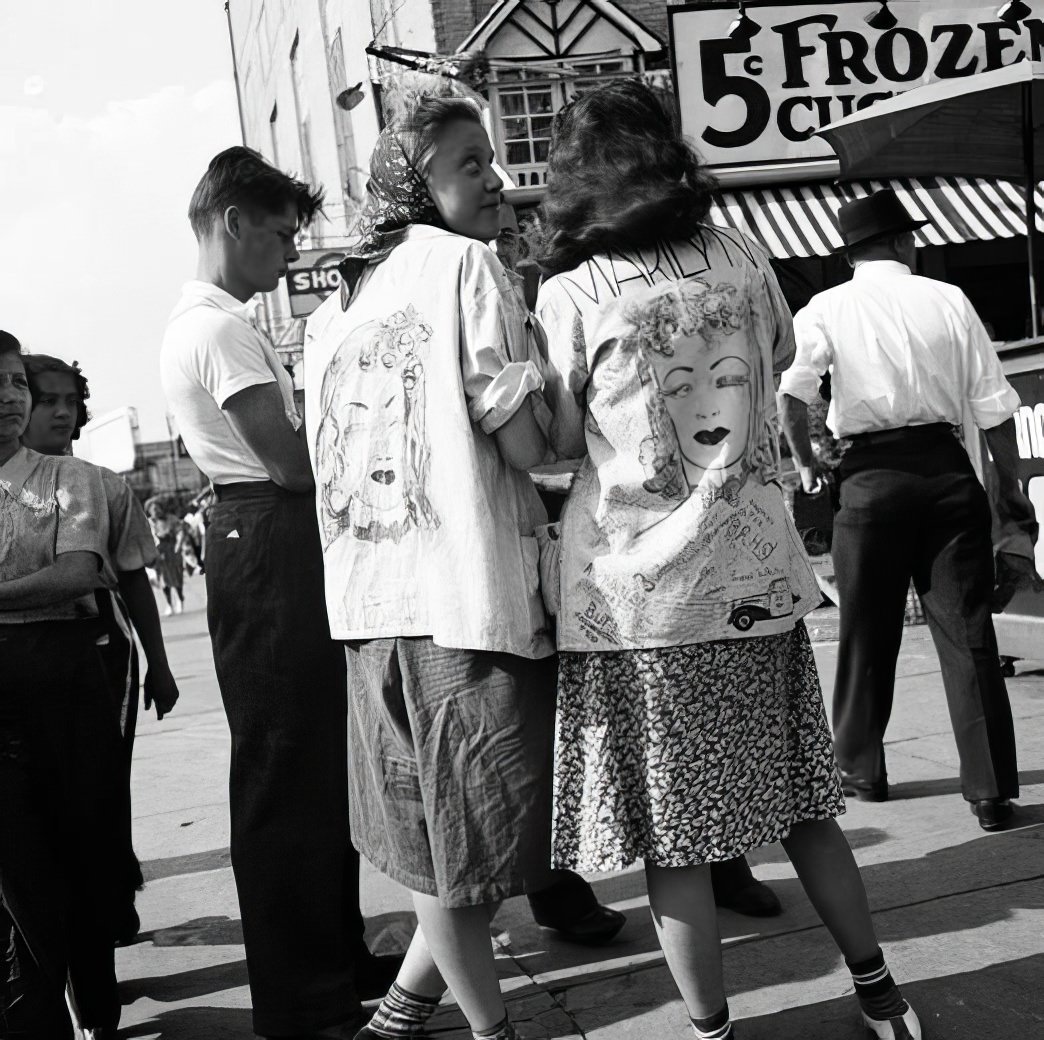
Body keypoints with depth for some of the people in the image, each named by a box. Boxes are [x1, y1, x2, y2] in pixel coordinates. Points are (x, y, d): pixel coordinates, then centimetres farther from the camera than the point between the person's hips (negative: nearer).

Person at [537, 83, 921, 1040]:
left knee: (672, 838, 6)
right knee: (801, 803, 17)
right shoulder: (741, 258, 4)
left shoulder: (571, 296, -7)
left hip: (638, 590, -4)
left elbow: (559, 441, -1)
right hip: (758, 575, 4)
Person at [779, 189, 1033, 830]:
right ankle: (992, 789, 4)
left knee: (868, 633, 13)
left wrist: (805, 462, 2)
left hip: (872, 476, -1)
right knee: (968, 631, 4)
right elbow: (993, 406, 4)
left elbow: (792, 393, -13)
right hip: (947, 469, 1)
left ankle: (862, 770, 26)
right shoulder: (950, 301, 6)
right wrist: (1013, 488, 11)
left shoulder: (827, 309, 1)